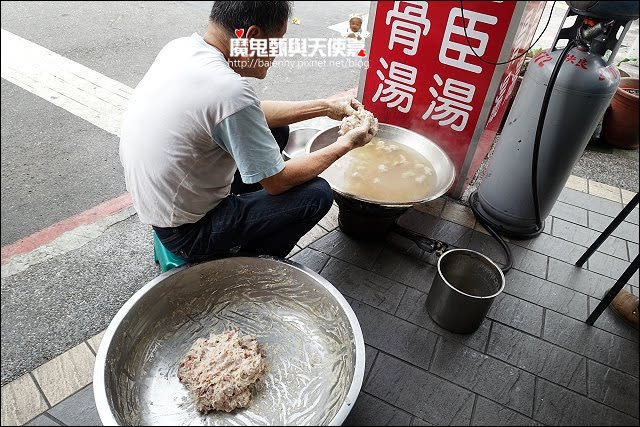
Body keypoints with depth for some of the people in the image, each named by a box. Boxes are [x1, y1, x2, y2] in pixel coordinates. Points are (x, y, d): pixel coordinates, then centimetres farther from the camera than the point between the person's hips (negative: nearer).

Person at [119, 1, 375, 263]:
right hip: (186, 234, -8)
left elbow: (251, 115, 8)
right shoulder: (229, 91, -32)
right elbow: (278, 182, -19)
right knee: (317, 194, -8)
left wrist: (325, 107, 8)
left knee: (275, 130, 11)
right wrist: (345, 144, -6)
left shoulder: (181, 47, -5)